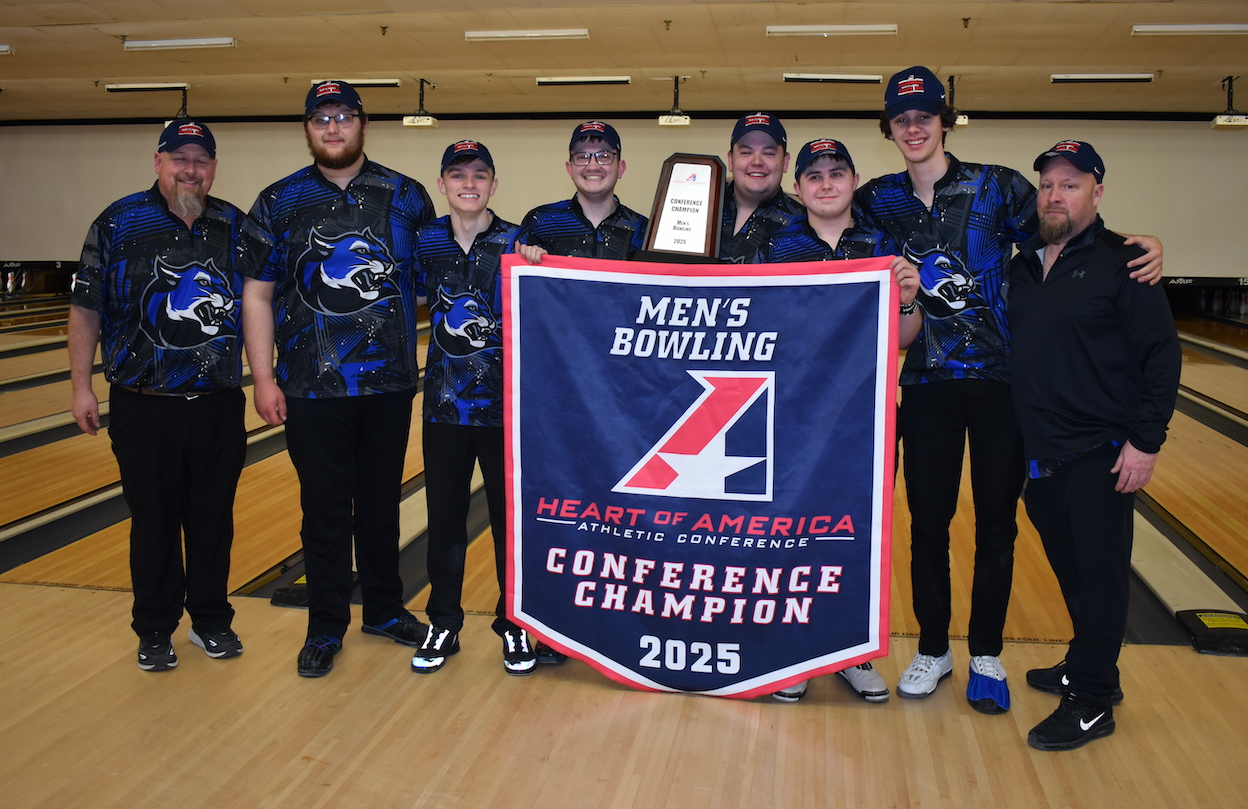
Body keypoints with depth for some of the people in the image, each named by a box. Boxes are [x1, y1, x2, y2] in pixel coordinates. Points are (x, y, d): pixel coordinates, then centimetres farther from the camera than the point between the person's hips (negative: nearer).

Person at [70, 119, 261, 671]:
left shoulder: (236, 228, 5)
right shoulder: (120, 224, -2)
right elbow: (86, 311, -1)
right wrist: (81, 387, -5)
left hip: (220, 407, 2)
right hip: (145, 409, -2)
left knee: (214, 520, 11)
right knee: (154, 523, 8)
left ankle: (212, 620, 27)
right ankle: (155, 632, 23)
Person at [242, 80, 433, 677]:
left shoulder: (406, 198, 4)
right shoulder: (278, 203, 3)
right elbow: (257, 295, 2)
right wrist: (263, 378, -4)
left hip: (389, 386, 1)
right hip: (312, 389, -1)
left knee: (381, 504, 14)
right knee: (325, 511, 7)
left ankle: (385, 610, 31)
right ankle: (326, 628, 21)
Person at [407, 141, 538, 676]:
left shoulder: (516, 245, -4)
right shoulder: (425, 242, 3)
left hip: (504, 406, -2)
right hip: (444, 406, 2)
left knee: (511, 519, 7)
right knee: (444, 520, 11)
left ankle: (515, 627, 22)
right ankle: (443, 626, 26)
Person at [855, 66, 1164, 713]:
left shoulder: (997, 187, -2)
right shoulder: (879, 201, 4)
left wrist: (1141, 246, -14)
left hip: (1000, 380, -1)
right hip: (928, 384, 1)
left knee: (996, 522, 7)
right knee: (928, 520, 7)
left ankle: (986, 656, 23)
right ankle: (933, 650, 25)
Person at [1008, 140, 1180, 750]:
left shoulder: (1122, 263, -8)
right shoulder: (1023, 266, 10)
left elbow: (1162, 355, -10)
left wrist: (1147, 441, -15)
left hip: (1099, 454, -6)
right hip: (1039, 453, 6)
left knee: (1098, 574, 2)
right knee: (1069, 568, 17)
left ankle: (1090, 703, 13)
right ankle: (1088, 669, 34)